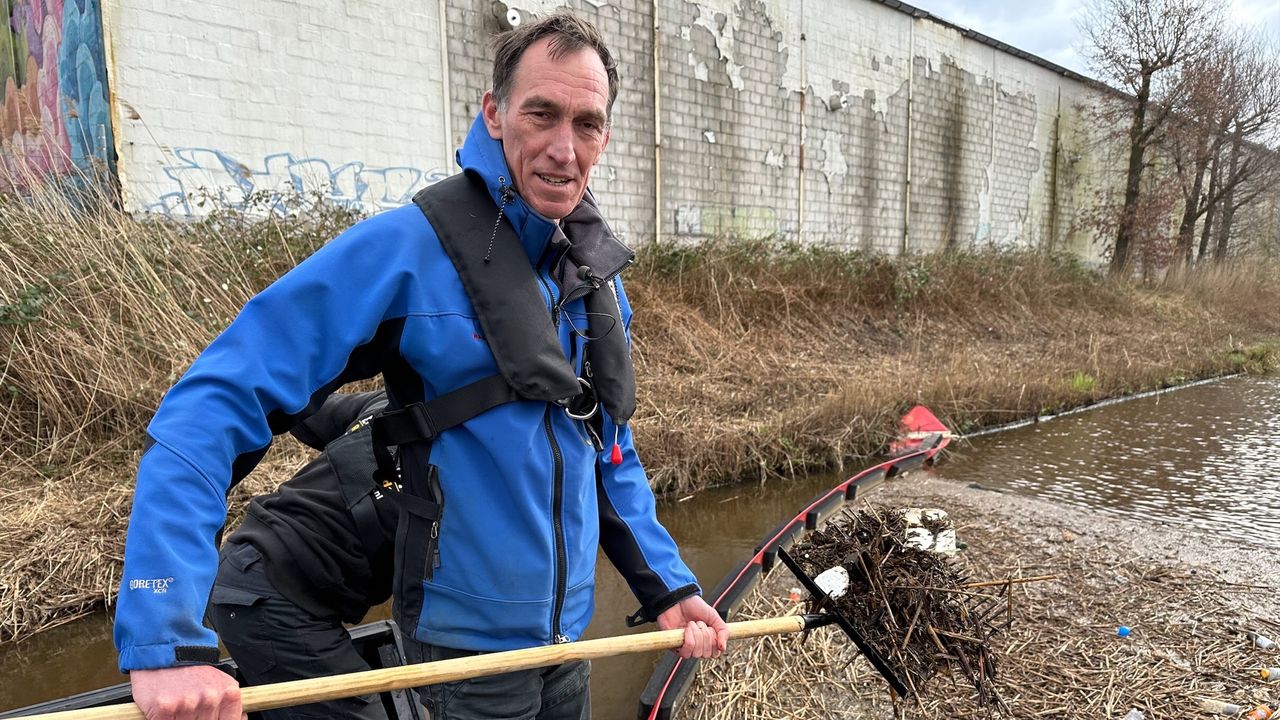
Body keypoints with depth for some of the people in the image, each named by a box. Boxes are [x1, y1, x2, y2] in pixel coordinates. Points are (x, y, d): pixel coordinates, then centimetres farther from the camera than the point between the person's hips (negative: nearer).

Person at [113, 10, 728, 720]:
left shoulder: (599, 274, 1)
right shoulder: (406, 248, -21)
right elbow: (209, 411, -23)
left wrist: (667, 585, 6)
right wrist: (167, 639, -31)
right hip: (465, 646, -6)